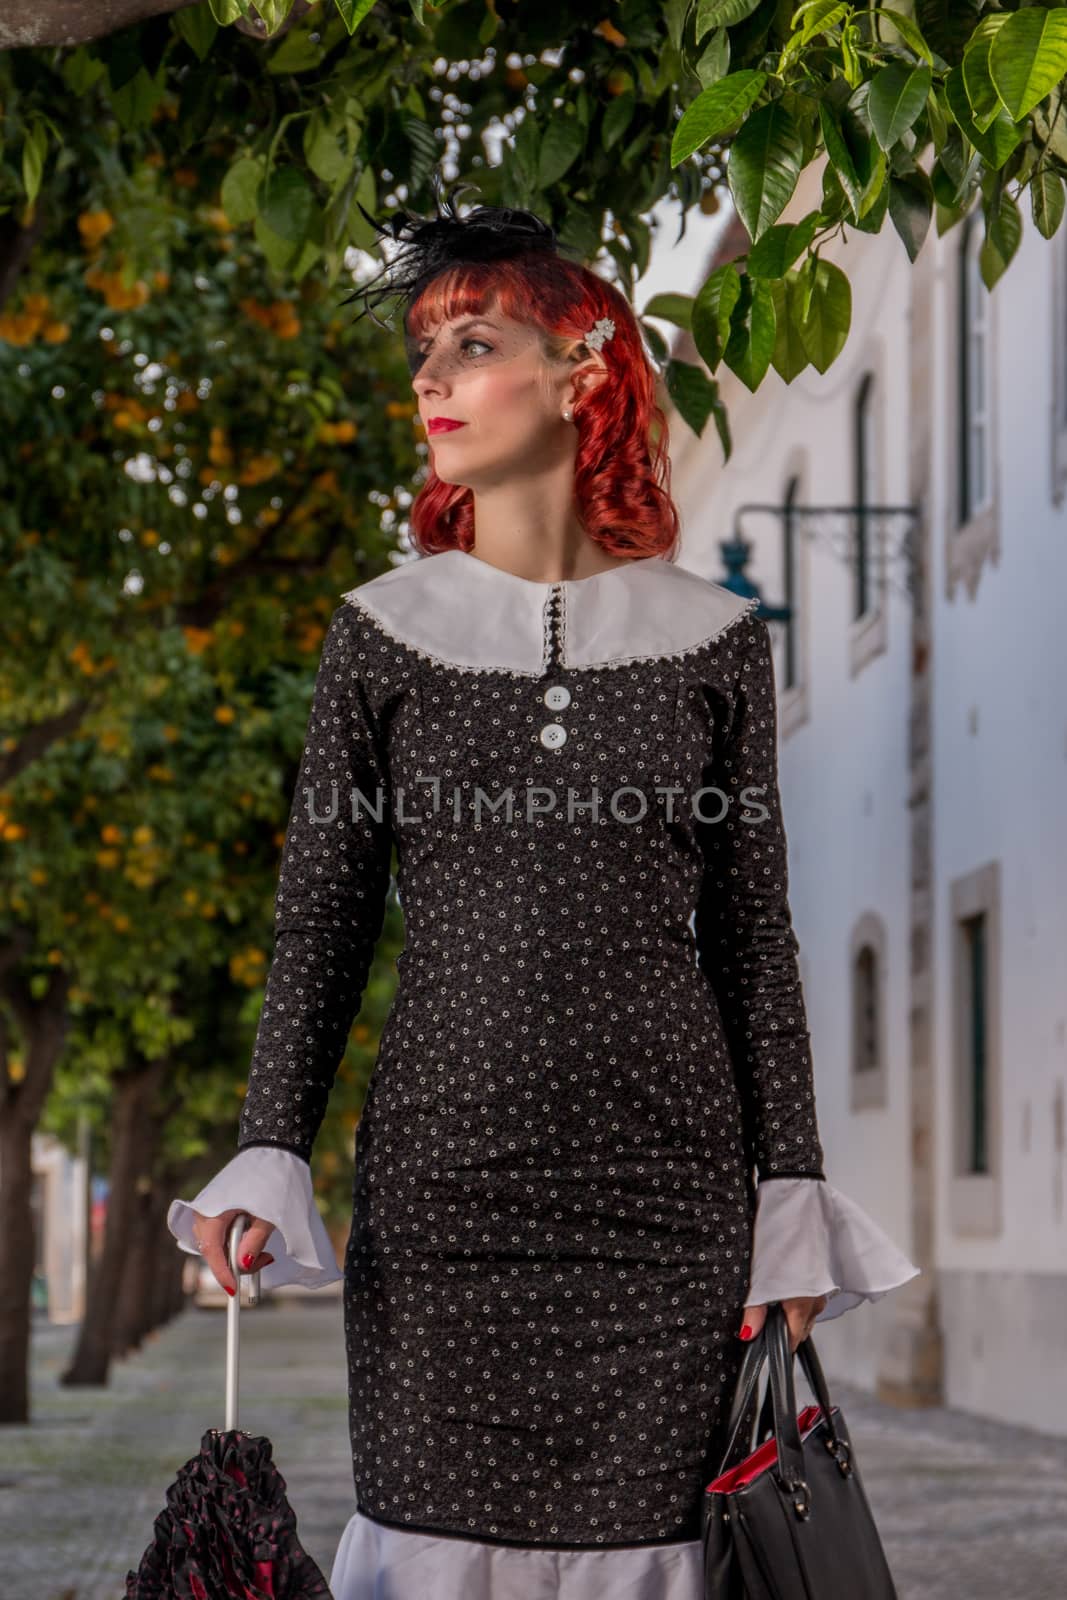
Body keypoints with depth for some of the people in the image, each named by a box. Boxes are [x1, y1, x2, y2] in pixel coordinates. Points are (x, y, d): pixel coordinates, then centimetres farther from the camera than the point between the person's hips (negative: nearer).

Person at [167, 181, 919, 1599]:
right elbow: (321, 917, 5)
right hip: (444, 1171, 0)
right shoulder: (387, 634, 5)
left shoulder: (708, 639, 5)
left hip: (668, 1175, 0)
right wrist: (270, 1153, -6)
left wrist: (793, 1193, 3)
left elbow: (752, 935, 7)